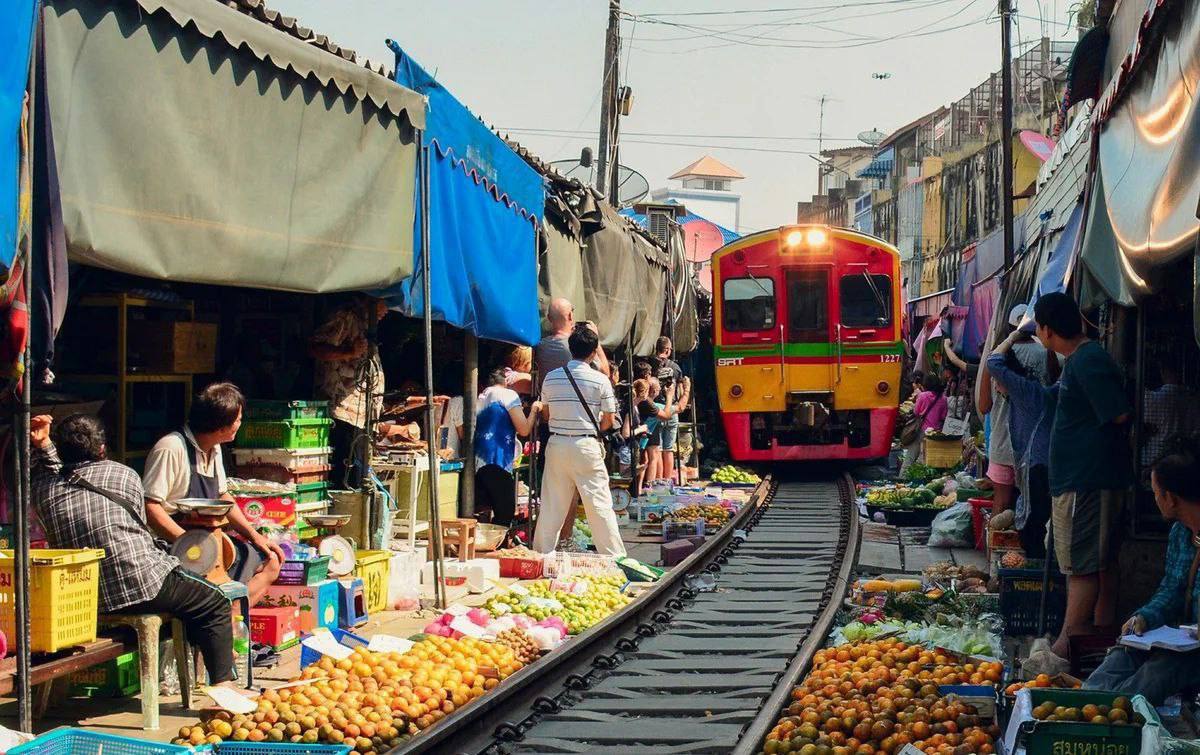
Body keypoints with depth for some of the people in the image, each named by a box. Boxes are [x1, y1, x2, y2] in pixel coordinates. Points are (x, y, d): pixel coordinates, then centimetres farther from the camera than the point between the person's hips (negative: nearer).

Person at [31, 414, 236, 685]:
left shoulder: (43, 489, 2)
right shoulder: (123, 474, -1)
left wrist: (41, 446, 19)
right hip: (142, 587, -5)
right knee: (215, 605, 13)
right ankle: (222, 683, 0)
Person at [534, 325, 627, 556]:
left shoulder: (551, 378, 3)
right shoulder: (600, 381, -7)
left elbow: (545, 414, 11)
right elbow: (608, 420, -3)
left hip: (557, 444, 3)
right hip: (586, 447, -3)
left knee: (551, 504, 10)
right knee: (599, 503, 1)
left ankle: (541, 554, 14)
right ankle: (613, 555, 3)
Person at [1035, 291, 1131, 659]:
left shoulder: (1087, 363, -19)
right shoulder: (1084, 358, 14)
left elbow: (1119, 414, -22)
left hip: (1085, 481, -11)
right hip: (1092, 477, 11)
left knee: (1083, 567, -6)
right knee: (1102, 563, 15)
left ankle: (1067, 643, -4)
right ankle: (1102, 634, 23)